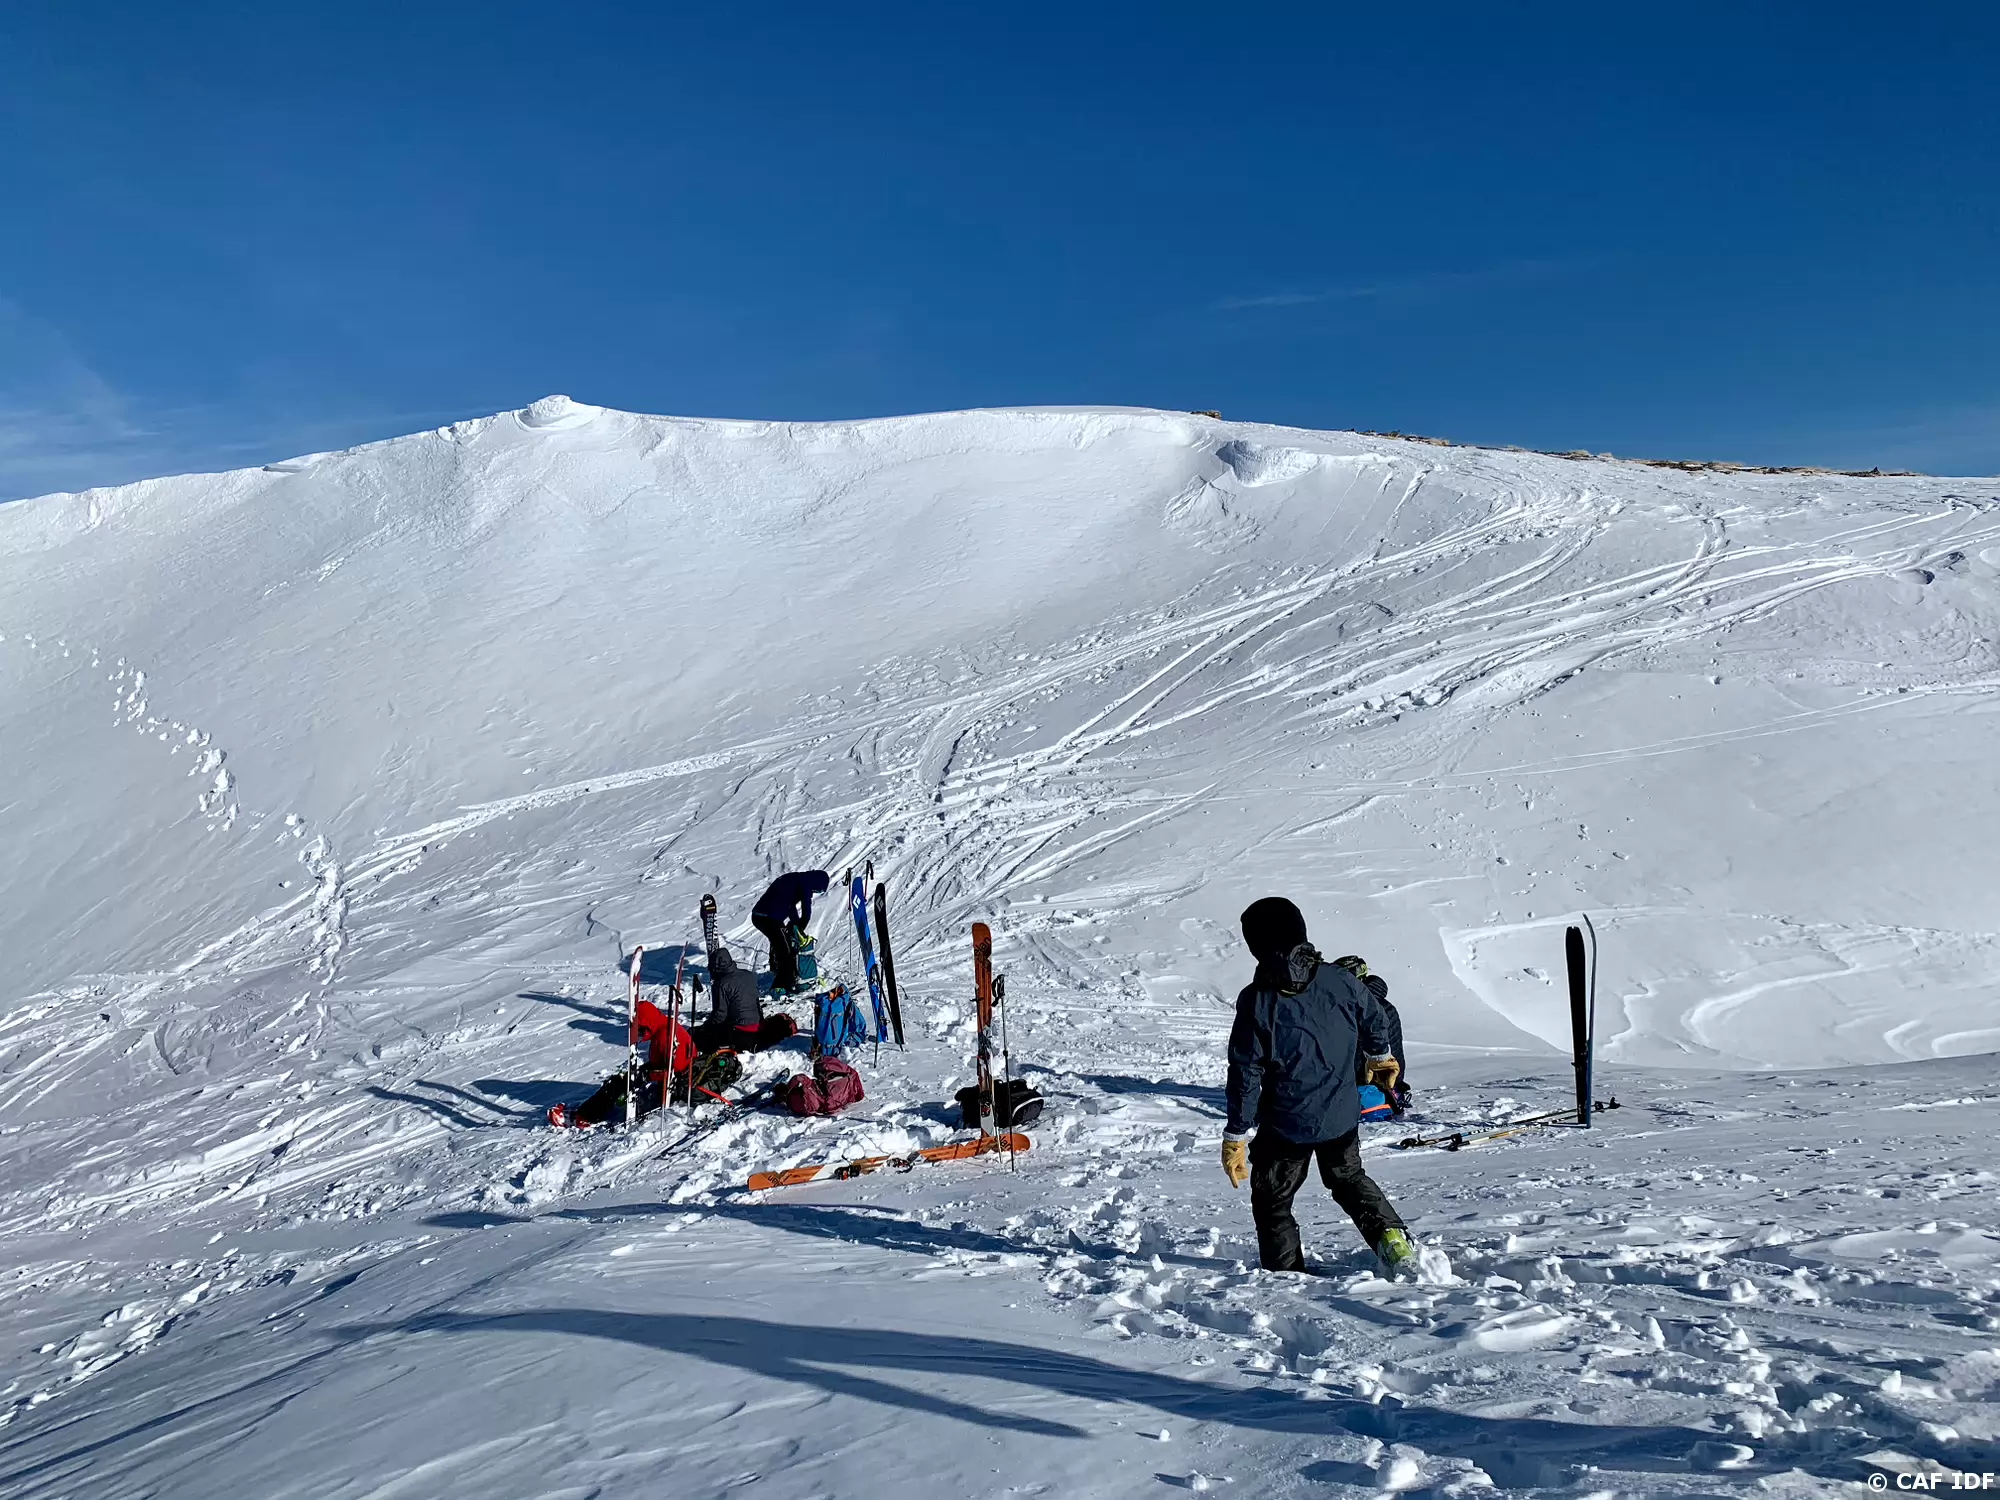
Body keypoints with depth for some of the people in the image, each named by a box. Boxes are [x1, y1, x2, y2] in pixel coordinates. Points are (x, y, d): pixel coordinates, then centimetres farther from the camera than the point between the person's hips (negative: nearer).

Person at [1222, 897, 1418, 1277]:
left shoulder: (1256, 1002, -20)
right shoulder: (1339, 980, -10)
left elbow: (1246, 1074, -15)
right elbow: (1375, 1018, 9)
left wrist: (1235, 1135, -6)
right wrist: (1381, 1057, 31)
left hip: (1285, 1125, -4)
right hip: (1342, 1117, 4)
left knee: (1271, 1200, 16)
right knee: (1349, 1178, 28)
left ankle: (1285, 1274, 18)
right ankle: (1391, 1234, 11)